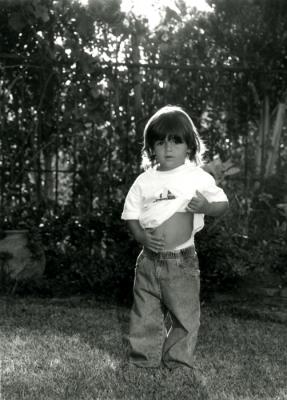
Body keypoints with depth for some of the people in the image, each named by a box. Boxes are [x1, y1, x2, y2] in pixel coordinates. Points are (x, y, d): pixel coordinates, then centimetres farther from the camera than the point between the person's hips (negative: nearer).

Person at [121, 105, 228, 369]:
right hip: (149, 260, 3)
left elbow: (223, 203, 1)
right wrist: (143, 237, -10)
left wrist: (206, 207, -21)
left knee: (184, 314, 5)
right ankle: (143, 361, 23)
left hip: (183, 261, -2)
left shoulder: (198, 177, -3)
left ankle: (180, 363, 19)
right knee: (145, 314, 10)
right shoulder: (144, 181, 4)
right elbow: (131, 215, 7)